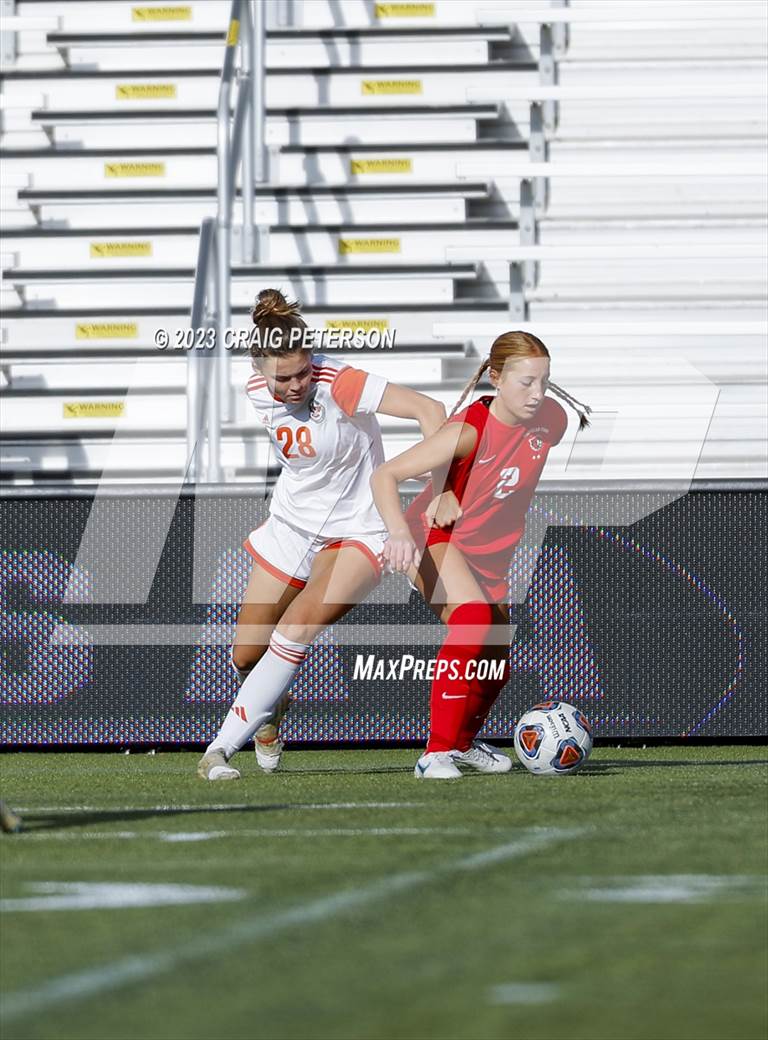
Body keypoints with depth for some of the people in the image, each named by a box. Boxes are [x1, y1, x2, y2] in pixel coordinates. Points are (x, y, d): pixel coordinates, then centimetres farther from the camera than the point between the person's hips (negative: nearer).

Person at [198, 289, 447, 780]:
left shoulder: (338, 384, -27)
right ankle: (270, 708, 41)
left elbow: (430, 410, -34)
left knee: (297, 626, -27)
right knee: (246, 655, 4)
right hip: (291, 526, 6)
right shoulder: (258, 392, -8)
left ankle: (223, 745, -19)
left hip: (356, 531, -6)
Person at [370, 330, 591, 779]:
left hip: (491, 554, 7)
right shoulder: (469, 430, -29)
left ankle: (464, 741, 44)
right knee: (475, 618, -33)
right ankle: (437, 753, -29)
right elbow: (385, 476, -30)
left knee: (496, 665, 11)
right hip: (436, 539, -7)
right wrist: (399, 532, -46)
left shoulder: (550, 420, -13)